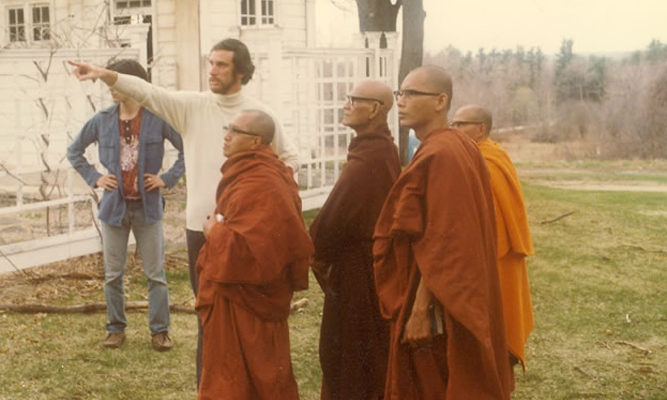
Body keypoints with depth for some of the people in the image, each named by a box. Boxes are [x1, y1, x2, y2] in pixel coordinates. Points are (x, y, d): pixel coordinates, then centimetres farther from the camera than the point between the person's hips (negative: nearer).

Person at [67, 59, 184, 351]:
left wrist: (168, 179, -7)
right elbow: (74, 151, 14)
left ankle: (160, 330, 13)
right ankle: (116, 329, 22)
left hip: (148, 206, -2)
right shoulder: (102, 121, 0)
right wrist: (93, 178, 3)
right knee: (113, 274, 9)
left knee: (155, 274, 3)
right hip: (114, 205, 2)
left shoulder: (158, 118, -7)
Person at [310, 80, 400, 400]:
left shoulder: (365, 161, -24)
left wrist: (314, 252, -1)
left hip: (357, 270, -9)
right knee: (374, 351, 19)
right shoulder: (385, 151, 6)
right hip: (380, 262, 9)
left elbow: (330, 222, -21)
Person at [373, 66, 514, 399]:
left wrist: (420, 309, -22)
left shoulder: (439, 156, -20)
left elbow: (440, 244, -24)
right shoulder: (459, 147, 10)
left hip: (439, 307, -10)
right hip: (460, 301, 10)